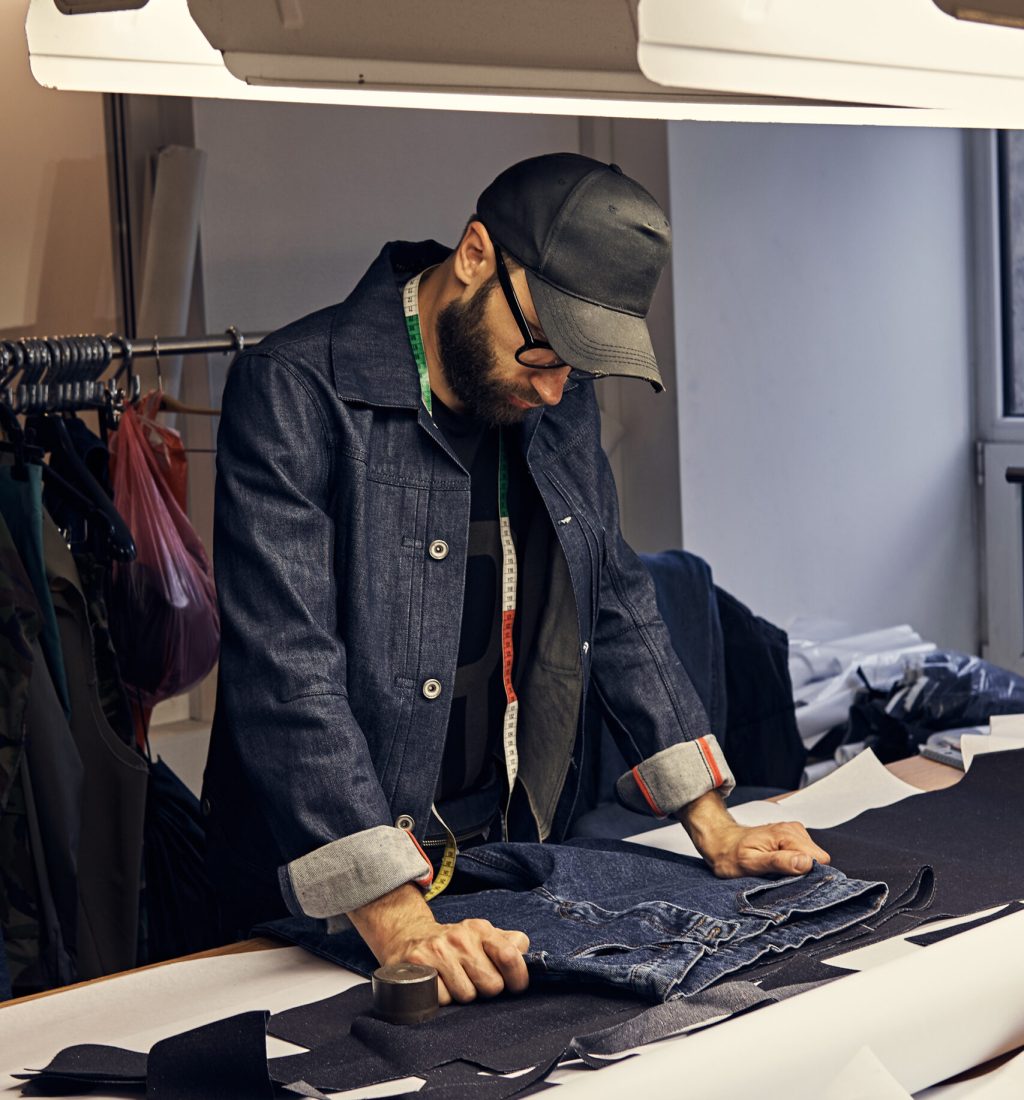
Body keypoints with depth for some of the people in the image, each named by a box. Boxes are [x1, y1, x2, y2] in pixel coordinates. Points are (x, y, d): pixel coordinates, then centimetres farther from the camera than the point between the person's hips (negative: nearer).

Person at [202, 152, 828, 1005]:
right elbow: (288, 672, -21)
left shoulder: (560, 403, 8)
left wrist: (712, 826, 8)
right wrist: (398, 923, -28)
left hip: (512, 866, 5)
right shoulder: (292, 391, -13)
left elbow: (616, 606, 16)